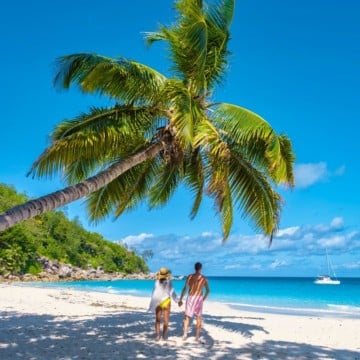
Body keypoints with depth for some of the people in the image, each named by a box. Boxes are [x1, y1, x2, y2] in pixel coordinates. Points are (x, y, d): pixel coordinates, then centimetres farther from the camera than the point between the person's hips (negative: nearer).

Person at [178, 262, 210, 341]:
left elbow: (185, 288, -12)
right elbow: (208, 290, 7)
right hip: (199, 298, 1)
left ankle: (185, 333, -8)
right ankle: (197, 336, 14)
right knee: (198, 317, 12)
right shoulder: (204, 278, -1)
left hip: (190, 298, -1)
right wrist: (203, 299, 21)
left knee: (187, 316, 9)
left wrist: (180, 299, -7)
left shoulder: (190, 277, -7)